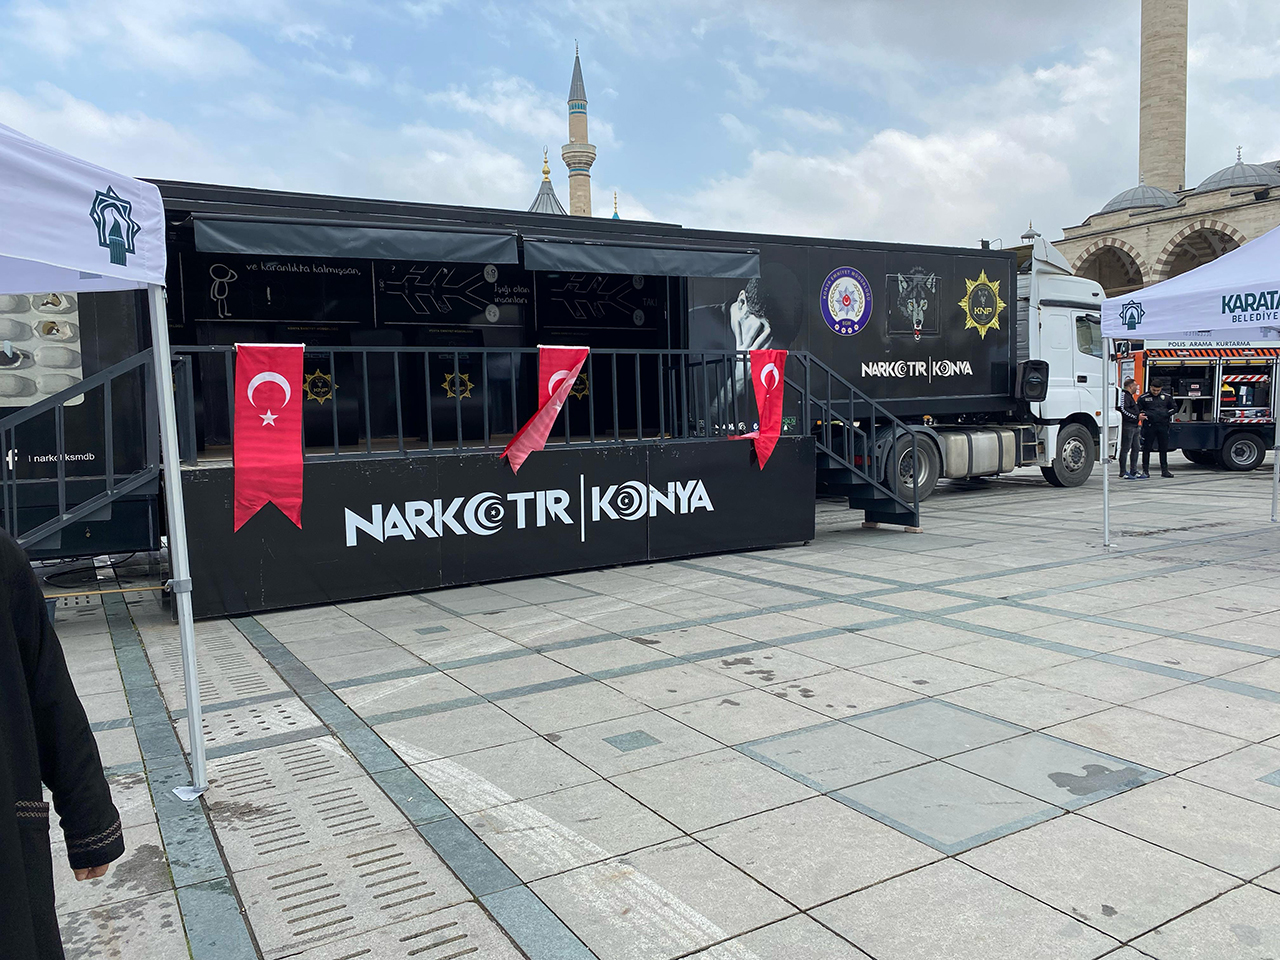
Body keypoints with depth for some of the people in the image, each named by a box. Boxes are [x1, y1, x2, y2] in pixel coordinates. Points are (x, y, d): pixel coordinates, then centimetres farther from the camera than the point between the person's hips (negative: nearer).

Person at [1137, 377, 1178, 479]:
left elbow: (1174, 407, 17)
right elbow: (1137, 409, 5)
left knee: (1164, 449, 8)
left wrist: (1166, 414, 0)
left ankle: (1164, 470, 16)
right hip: (1149, 426, -2)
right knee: (1146, 449, -1)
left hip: (1163, 426, 3)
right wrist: (1141, 414, -16)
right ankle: (1145, 471, 5)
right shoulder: (1143, 398, 1)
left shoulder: (1167, 397, 8)